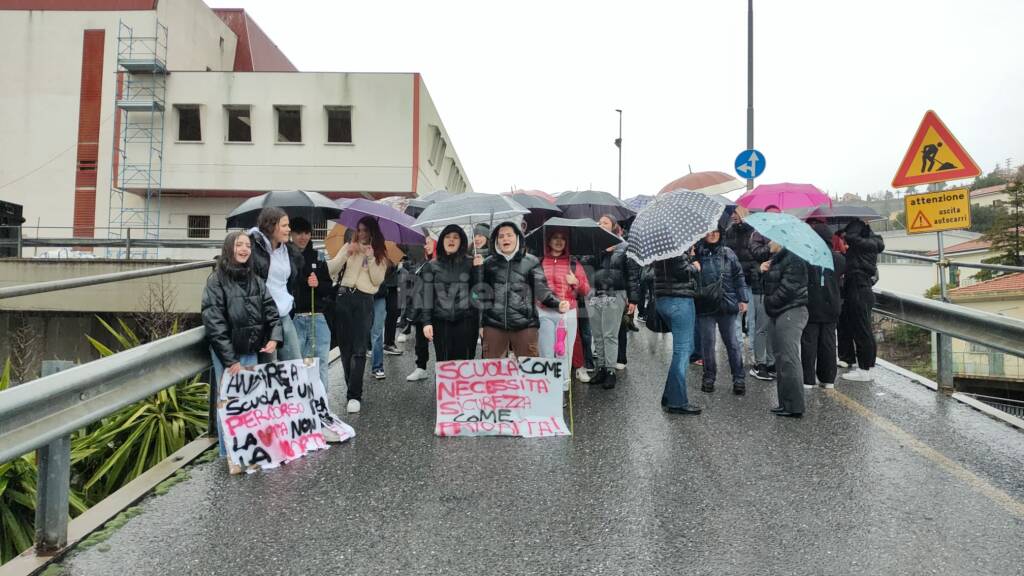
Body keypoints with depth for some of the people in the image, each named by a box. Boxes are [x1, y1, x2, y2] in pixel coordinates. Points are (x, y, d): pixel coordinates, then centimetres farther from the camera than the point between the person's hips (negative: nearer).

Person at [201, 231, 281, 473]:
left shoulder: (256, 281, 8)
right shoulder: (216, 281, -7)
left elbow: (271, 311, 7)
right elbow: (214, 323, -13)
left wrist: (274, 337, -12)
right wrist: (230, 359, -16)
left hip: (251, 351, 5)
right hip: (226, 353, -5)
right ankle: (230, 454, 11)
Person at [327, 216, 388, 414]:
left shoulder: (380, 254, 10)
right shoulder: (348, 247, 13)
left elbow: (377, 280, -2)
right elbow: (331, 270, 3)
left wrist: (370, 257, -9)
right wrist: (346, 253, -9)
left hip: (364, 301, -2)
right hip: (343, 298, 2)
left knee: (359, 350, -10)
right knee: (345, 347, 6)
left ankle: (354, 396, -10)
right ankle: (353, 389, 19)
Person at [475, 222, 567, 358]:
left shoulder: (531, 261, 4)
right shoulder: (488, 263, 10)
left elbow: (542, 290, 1)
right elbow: (480, 294, 12)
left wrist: (557, 304, -17)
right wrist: (480, 322, 10)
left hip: (525, 324, -2)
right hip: (493, 324, 2)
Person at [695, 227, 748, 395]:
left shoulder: (728, 253, 7)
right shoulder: (696, 253, 1)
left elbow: (738, 276, 8)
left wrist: (743, 299, 4)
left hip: (728, 304, 1)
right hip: (705, 305, -1)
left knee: (733, 342, 5)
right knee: (707, 342, 5)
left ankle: (739, 378, 14)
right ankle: (709, 377, 19)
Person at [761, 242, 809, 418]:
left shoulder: (794, 259, -12)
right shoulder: (776, 259, 18)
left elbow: (788, 288, -18)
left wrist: (770, 301, -5)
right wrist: (765, 272, 5)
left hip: (791, 312, -10)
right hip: (777, 314, 10)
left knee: (789, 359, -10)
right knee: (780, 358, 12)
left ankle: (794, 406, -5)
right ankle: (785, 403, 19)